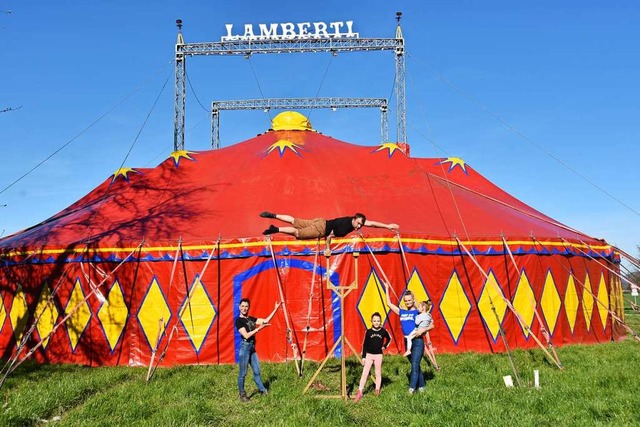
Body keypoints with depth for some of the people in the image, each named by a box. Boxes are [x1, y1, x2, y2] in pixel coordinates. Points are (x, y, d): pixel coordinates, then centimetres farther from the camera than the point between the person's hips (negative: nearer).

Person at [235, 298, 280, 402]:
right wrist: (258, 328, -18)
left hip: (252, 347, 7)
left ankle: (263, 390, 23)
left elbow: (266, 320, 12)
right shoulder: (239, 320, -9)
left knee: (257, 371, 13)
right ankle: (242, 395, 11)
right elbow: (246, 335, -17)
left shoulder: (251, 319, 13)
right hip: (245, 347, -7)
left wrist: (275, 309, 11)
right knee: (243, 373, 1)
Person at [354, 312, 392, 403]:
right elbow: (365, 344, 0)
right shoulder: (368, 331, -4)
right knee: (364, 373, -4)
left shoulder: (383, 331, -3)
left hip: (378, 355, 1)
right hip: (369, 354, 0)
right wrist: (363, 357, -3)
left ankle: (377, 390, 24)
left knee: (378, 373, 11)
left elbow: (389, 338, 17)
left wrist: (385, 346, 3)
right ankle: (359, 392, -5)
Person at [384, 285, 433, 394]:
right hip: (407, 342, 5)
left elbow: (431, 325, -2)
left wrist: (423, 329, -19)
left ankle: (412, 388, -13)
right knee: (415, 366, 12)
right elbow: (389, 303, 17)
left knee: (415, 365, -12)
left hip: (417, 341, -5)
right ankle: (421, 386, 22)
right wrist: (387, 289, 18)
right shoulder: (401, 312, 12)